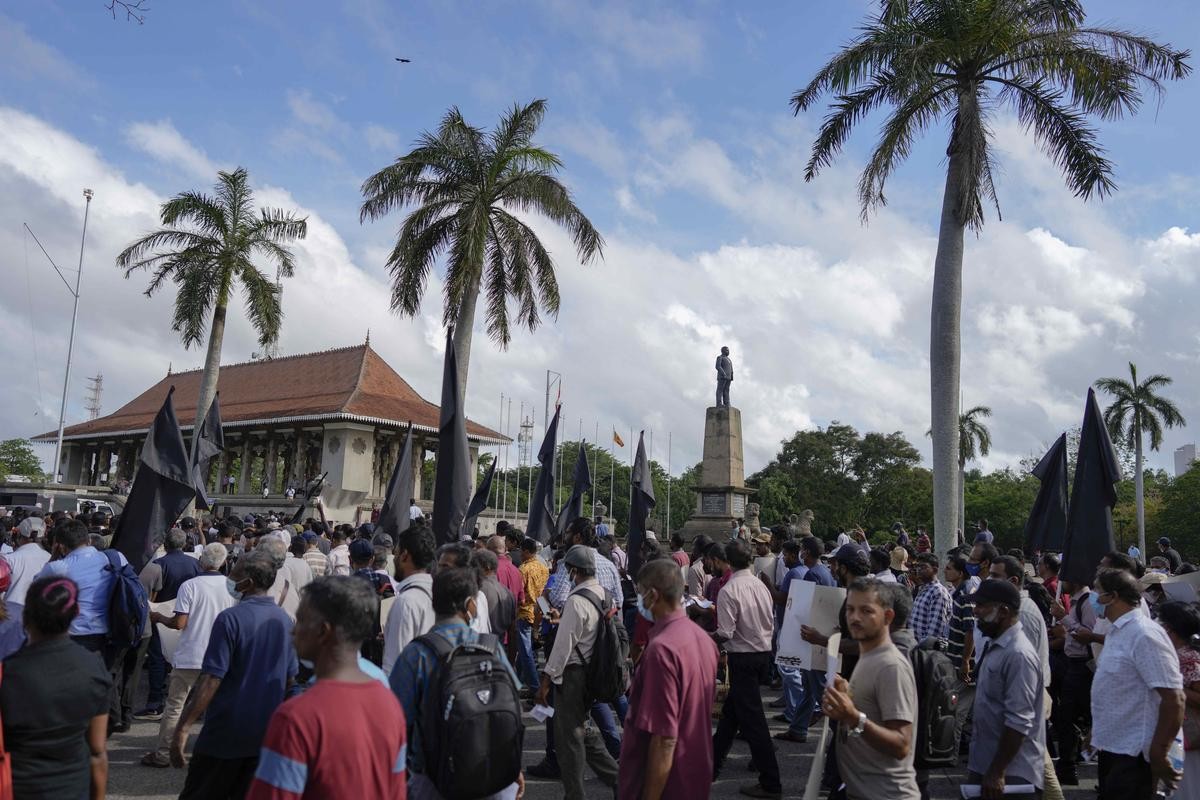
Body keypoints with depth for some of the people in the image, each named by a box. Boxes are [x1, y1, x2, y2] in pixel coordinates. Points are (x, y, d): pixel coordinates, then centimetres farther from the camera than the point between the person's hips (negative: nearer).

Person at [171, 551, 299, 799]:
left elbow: (211, 679, -19)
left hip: (226, 732, -5)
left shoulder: (231, 619, -16)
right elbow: (290, 678, 10)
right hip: (265, 733, 5)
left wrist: (183, 728, -16)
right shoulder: (285, 621, 2)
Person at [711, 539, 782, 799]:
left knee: (752, 719, 0)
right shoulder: (761, 586, 1)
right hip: (763, 653, 8)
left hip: (742, 657, -8)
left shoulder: (729, 590, -19)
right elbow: (771, 624, 8)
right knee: (730, 710, 20)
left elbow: (725, 633, -19)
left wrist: (708, 638, -1)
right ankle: (712, 762, 34)